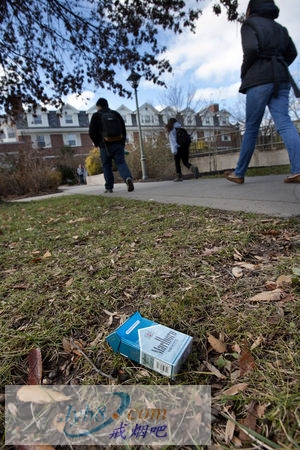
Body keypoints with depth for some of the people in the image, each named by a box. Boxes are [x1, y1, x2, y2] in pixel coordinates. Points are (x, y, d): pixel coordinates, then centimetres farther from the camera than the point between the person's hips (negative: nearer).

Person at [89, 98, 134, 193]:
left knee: (106, 166, 7)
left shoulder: (96, 116, 5)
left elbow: (92, 132, 0)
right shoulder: (116, 114, 15)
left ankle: (109, 187, 8)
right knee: (121, 162, -3)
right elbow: (123, 128, 14)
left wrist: (97, 143, 14)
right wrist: (123, 142, 17)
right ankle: (128, 177, -32)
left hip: (105, 145, -2)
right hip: (118, 143, 2)